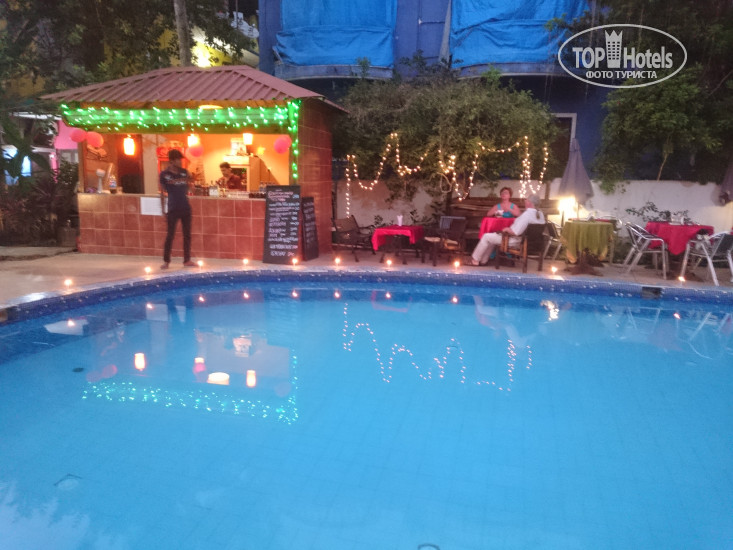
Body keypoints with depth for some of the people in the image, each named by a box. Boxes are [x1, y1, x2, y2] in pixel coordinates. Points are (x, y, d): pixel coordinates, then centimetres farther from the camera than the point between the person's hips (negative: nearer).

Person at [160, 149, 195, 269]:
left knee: (187, 235, 7)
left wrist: (189, 181, -7)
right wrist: (163, 210, -3)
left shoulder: (184, 172, 5)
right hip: (173, 209, -4)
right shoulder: (164, 174, -5)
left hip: (186, 208, 4)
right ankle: (166, 261, 10)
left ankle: (187, 260, 16)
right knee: (170, 235, 0)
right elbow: (162, 193, -1)